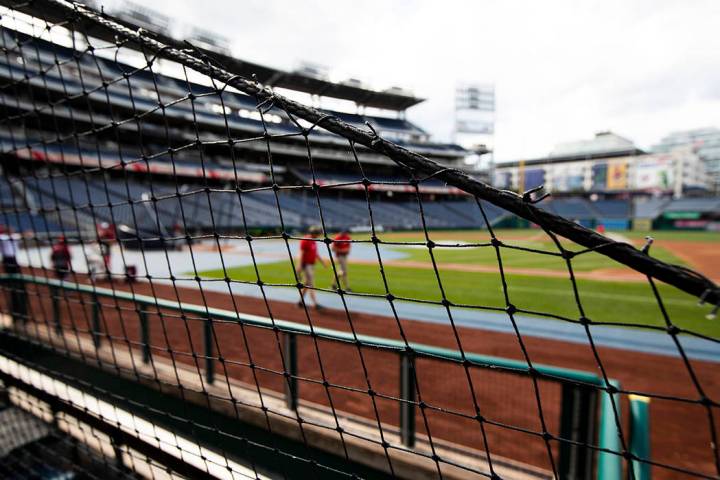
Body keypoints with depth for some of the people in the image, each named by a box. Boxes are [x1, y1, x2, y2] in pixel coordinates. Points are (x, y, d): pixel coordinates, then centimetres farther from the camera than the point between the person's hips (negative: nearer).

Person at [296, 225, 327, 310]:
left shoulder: (314, 241, 13)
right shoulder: (304, 241, -15)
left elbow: (316, 253, 20)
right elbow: (301, 254, -20)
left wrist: (322, 262, 19)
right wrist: (299, 266, -26)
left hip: (312, 264, 9)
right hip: (306, 265, -9)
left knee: (306, 284, 14)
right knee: (311, 284, -11)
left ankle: (301, 302, 24)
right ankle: (315, 304, -11)